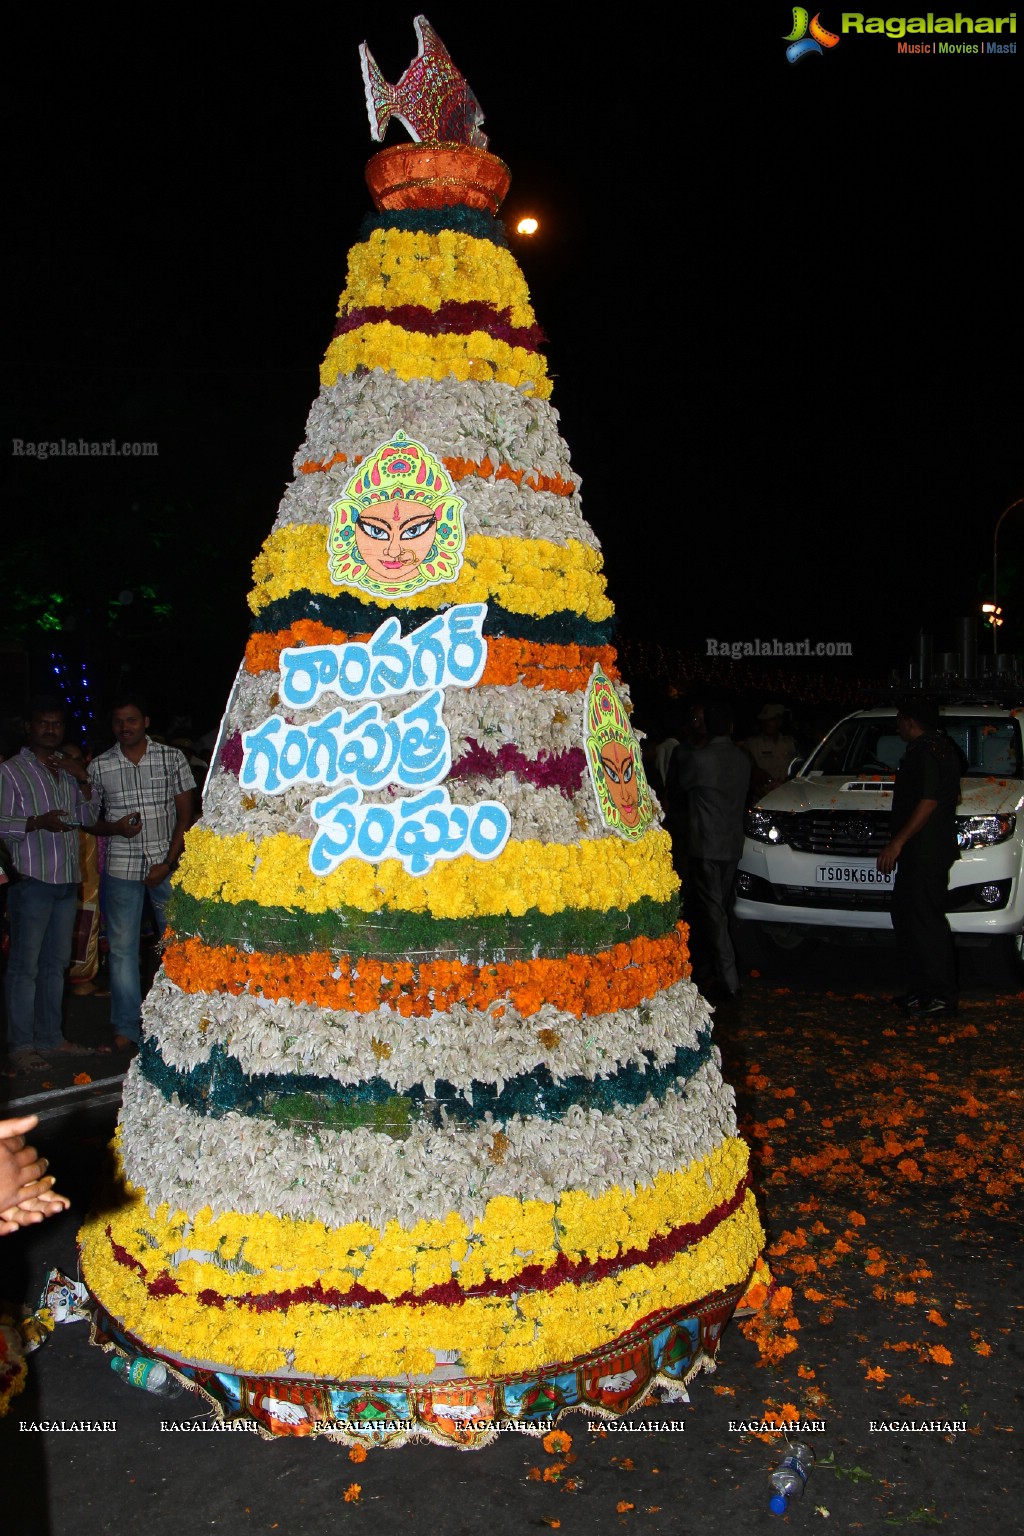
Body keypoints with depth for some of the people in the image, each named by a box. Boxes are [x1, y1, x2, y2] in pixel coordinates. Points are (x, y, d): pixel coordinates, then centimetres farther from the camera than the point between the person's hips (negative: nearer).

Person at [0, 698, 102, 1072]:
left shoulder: (68, 768, 15)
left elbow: (89, 818, 13)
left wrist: (83, 781, -2)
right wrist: (38, 822, -24)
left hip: (67, 879, 6)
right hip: (32, 879, -6)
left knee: (56, 961, 13)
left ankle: (50, 1038, 22)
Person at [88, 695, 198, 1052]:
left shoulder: (172, 758, 2)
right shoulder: (99, 766, 5)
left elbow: (186, 813, 0)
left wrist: (168, 862, -7)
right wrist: (115, 828, -12)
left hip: (167, 865, -1)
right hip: (121, 866, 1)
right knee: (122, 947, 3)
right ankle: (126, 1028, 12)